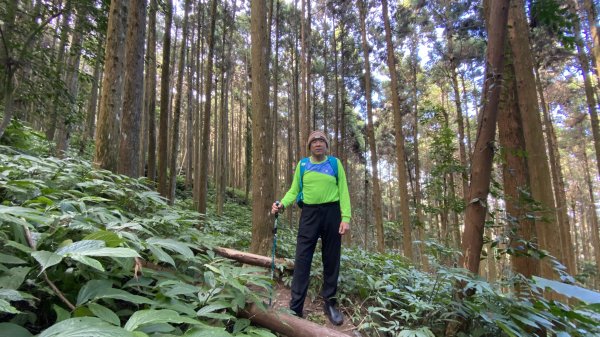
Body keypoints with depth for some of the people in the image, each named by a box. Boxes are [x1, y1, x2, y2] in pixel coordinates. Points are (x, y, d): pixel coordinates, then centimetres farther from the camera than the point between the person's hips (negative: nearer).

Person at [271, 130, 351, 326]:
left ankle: (330, 304, 22)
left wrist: (346, 217, -9)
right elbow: (294, 190, 7)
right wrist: (282, 204, -12)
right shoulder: (302, 165, 8)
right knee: (302, 259, -3)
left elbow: (343, 191, 0)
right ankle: (295, 307, 4)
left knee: (331, 260, 7)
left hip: (332, 213, 0)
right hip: (309, 214, 0)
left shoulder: (335, 163, 5)